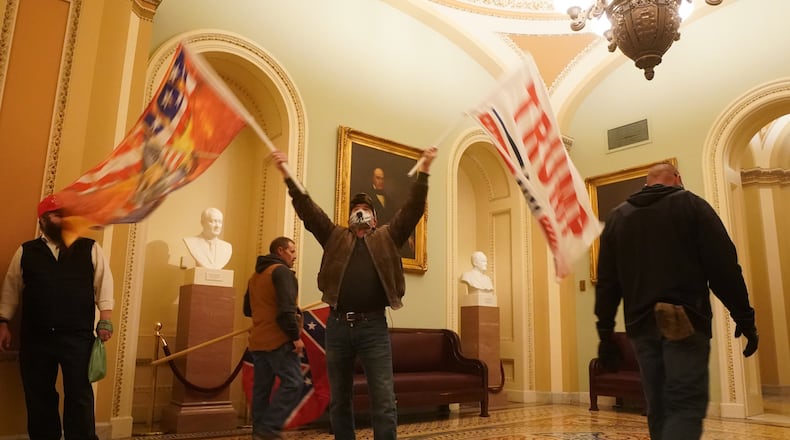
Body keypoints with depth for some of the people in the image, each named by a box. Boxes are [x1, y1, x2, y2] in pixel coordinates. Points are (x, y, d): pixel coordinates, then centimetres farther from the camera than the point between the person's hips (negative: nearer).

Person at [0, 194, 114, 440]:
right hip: (35, 337, 2)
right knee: (38, 396, 12)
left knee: (80, 396, 2)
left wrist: (105, 319, -7)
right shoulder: (26, 252, 9)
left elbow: (104, 284, 0)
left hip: (78, 336, -2)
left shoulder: (90, 249, 4)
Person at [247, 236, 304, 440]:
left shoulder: (254, 276, 20)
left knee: (261, 388, 11)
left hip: (257, 341, 9)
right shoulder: (281, 271, -8)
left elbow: (248, 309, 27)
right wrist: (295, 336, -17)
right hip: (278, 340, -9)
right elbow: (286, 308, -19)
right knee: (292, 383, -9)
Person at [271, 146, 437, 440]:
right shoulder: (335, 237, 16)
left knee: (383, 400, -3)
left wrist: (424, 171, -3)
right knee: (339, 401, 12)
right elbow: (307, 209, 8)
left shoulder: (387, 237, 15)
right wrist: (287, 174, -1)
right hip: (337, 326, 2)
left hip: (373, 326, -1)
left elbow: (412, 209, 6)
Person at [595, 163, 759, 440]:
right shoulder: (690, 204, 5)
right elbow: (724, 266, -3)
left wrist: (605, 333, 12)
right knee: (686, 405, -7)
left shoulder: (617, 216, 14)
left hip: (640, 323, 4)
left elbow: (606, 281, 11)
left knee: (658, 408, 12)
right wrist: (744, 317, 2)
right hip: (686, 321, -4)